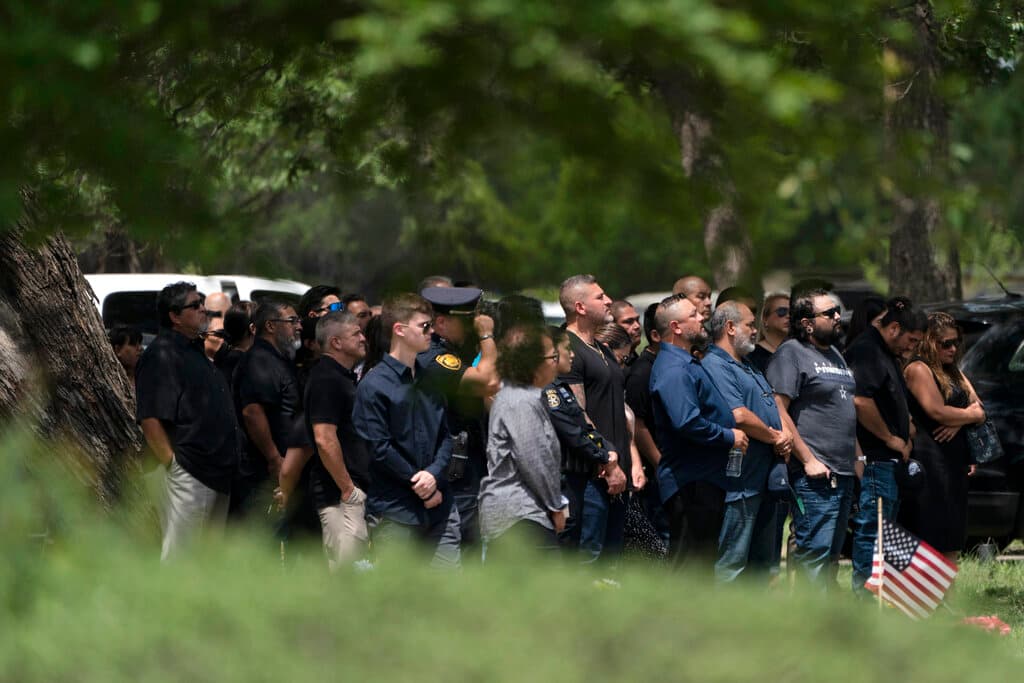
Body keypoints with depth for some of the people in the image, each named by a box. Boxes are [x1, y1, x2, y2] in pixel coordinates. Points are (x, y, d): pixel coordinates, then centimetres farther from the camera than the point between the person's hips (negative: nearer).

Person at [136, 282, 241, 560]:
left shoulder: (195, 351, 20)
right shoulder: (161, 354, -10)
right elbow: (149, 419, -17)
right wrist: (171, 463, -20)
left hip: (218, 474, 10)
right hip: (188, 474, -10)